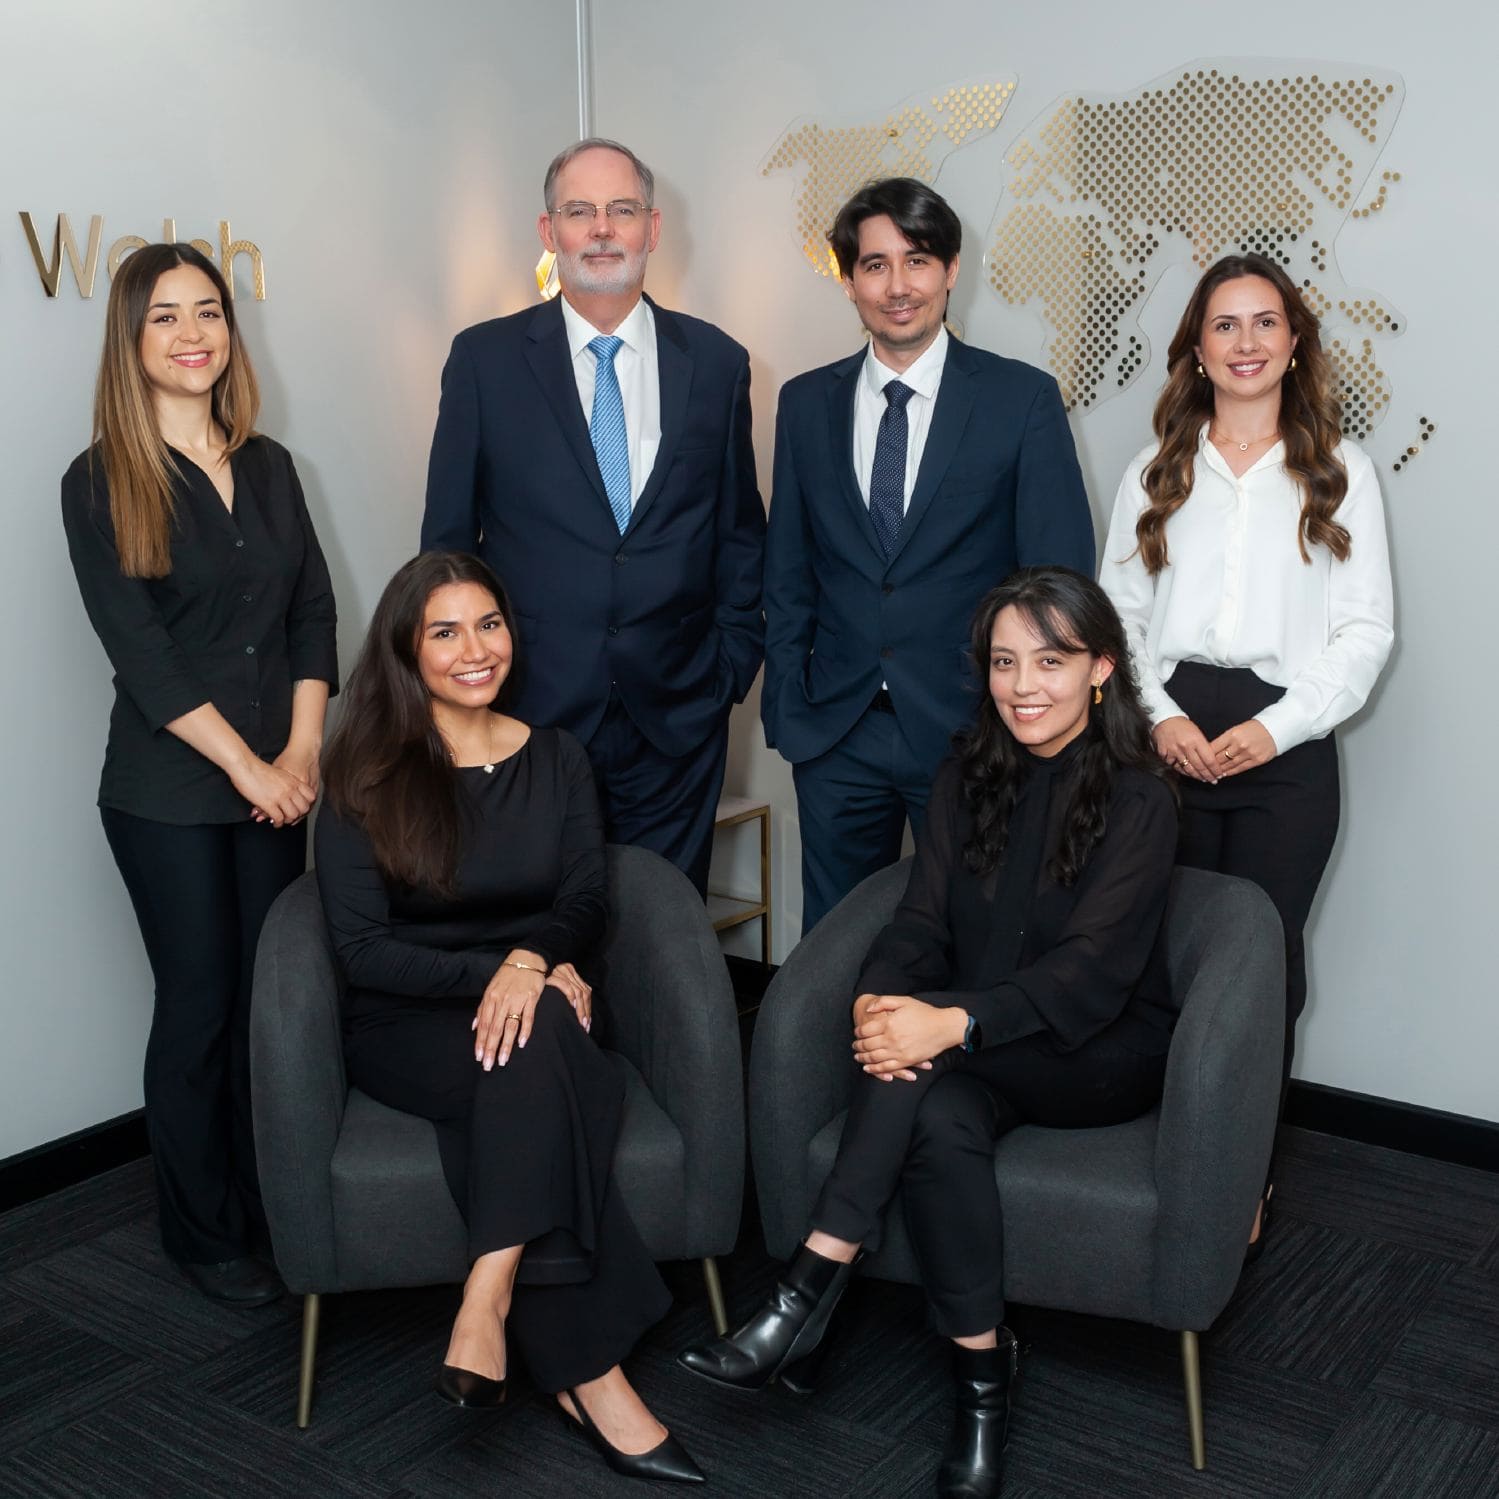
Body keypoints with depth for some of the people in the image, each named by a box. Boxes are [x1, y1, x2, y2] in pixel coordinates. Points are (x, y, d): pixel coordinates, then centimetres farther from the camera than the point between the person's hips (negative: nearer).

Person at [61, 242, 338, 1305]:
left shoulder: (268, 466, 9)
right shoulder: (102, 483, -5)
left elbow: (313, 610, 7)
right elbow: (140, 651, -11)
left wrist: (302, 748, -5)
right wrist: (246, 766, -14)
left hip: (277, 781, 4)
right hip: (168, 797, -4)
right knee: (201, 1007, 4)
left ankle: (275, 1210, 25)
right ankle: (206, 1236, 21)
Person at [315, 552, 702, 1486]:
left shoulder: (557, 760, 9)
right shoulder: (367, 777, -1)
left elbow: (586, 899, -1)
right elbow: (363, 949, -8)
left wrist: (533, 962, -23)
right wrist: (494, 973, -22)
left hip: (539, 1011, 3)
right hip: (406, 1026, -2)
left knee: (531, 1048, -34)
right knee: (536, 1046, -34)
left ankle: (489, 1301, -33)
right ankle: (588, 1372, -33)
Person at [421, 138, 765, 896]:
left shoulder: (716, 361, 5)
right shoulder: (484, 359, 0)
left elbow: (739, 529, 11)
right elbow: (448, 534, 4)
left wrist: (734, 662, 5)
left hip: (677, 718, 1)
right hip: (531, 707, -1)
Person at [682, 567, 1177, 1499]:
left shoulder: (1138, 799, -10)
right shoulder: (969, 778, 7)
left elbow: (1091, 973, -20)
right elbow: (922, 924, -1)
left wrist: (950, 1024, -35)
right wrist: (879, 1005, -25)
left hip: (1103, 1050, -4)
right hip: (981, 1057, 4)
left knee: (926, 1071, -32)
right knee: (943, 1121, -32)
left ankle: (808, 1300, -25)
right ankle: (983, 1371, -23)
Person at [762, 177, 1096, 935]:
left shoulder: (1023, 399, -3)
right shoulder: (806, 403, 7)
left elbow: (1061, 577, -3)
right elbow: (787, 573, 11)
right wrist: (787, 704, 4)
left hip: (971, 731, -2)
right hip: (834, 737, 3)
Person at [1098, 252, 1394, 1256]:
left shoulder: (1339, 473, 8)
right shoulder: (1156, 474, 14)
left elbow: (1366, 630, 3)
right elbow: (1118, 613, 9)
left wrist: (1276, 726, -10)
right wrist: (1160, 714, -7)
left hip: (1286, 748, -1)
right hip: (1169, 739, 2)